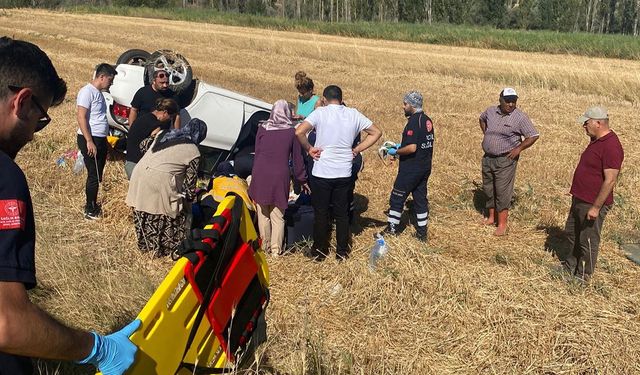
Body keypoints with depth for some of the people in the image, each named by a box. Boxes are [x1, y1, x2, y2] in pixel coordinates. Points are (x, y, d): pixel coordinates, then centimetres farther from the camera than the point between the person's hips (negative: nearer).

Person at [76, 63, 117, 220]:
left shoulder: (99, 93, 15)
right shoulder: (87, 92, -13)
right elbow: (81, 117, -19)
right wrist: (89, 141, -22)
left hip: (100, 139, 9)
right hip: (90, 139, -9)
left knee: (97, 176, 15)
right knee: (94, 176, -4)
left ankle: (93, 206, 25)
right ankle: (90, 211, 5)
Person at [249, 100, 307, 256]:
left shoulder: (262, 128, 3)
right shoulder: (291, 131, 1)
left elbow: (257, 152, 8)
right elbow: (297, 158, 6)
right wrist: (302, 180, 15)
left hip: (260, 173, 1)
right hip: (280, 175, -1)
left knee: (263, 214, 10)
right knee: (278, 215, 5)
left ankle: (265, 246, 16)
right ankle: (276, 249, 8)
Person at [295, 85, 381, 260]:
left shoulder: (320, 112, -9)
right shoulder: (353, 114, 2)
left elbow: (299, 132, -22)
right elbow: (376, 132, 8)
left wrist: (309, 149, -7)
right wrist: (356, 150, 7)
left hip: (321, 172, -3)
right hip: (344, 173, 3)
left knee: (321, 213, 11)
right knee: (342, 213, 14)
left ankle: (320, 250, 21)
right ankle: (342, 251, 21)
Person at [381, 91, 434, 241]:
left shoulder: (414, 122, -20)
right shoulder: (427, 120, 9)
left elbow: (412, 148, -26)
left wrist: (396, 152, -11)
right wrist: (401, 145, 16)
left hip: (411, 169, -9)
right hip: (425, 167, 9)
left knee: (397, 198, 3)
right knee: (420, 198, 13)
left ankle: (391, 229, 11)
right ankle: (422, 232, 19)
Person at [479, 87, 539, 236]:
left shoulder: (520, 117, -13)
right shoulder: (491, 111, 2)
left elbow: (533, 136, -10)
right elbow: (482, 119, 25)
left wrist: (519, 148, -16)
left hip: (505, 160, -6)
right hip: (487, 158, 6)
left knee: (502, 191, -4)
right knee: (488, 189, 15)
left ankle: (502, 224, 4)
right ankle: (491, 217, 31)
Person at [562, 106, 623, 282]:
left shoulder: (611, 147, -24)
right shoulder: (597, 140, 8)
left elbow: (610, 181, -26)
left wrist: (596, 207, -24)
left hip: (593, 204, -10)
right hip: (580, 200, 10)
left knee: (588, 241, 5)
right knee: (572, 233, 23)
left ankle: (582, 276, 20)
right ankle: (571, 265, 40)